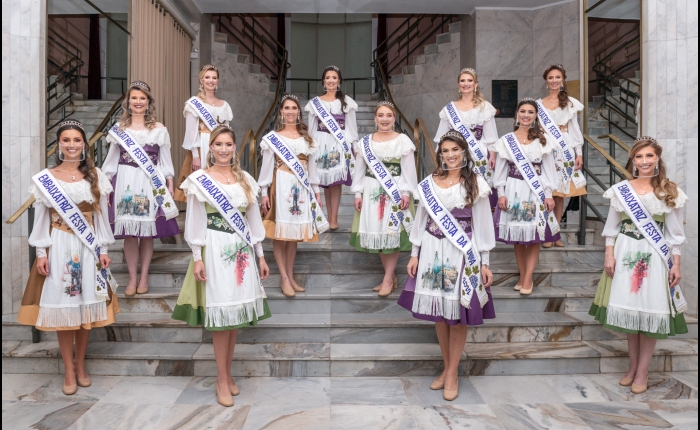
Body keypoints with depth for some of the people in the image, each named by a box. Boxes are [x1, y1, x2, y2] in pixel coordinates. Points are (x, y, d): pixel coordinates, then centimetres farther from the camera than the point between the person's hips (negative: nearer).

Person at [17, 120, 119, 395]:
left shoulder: (95, 176, 3)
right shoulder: (45, 178, 0)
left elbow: (102, 216, 4)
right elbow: (41, 219, 2)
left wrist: (103, 249, 1)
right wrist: (41, 252, -4)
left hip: (88, 248, 1)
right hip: (58, 248, -1)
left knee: (86, 306, 7)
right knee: (61, 307, 3)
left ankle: (81, 365, 23)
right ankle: (68, 369, 16)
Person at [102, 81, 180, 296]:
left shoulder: (159, 129, 5)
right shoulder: (119, 128, 8)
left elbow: (165, 159, 7)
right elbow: (112, 158, 11)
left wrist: (170, 183, 2)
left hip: (151, 183, -1)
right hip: (126, 182, 1)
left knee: (147, 232, 3)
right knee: (128, 232, 0)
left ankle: (144, 277, 15)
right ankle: (132, 277, 12)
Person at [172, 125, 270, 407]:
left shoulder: (245, 179, 10)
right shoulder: (200, 180, -1)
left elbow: (253, 219, 12)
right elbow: (195, 222, -3)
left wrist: (260, 255, 10)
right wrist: (197, 258, -9)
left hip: (242, 251, 4)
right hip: (215, 251, -4)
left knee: (236, 312, 8)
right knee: (221, 313, -3)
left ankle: (228, 374, 22)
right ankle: (222, 380, 10)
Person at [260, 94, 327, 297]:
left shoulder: (306, 137, 13)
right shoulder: (273, 137, 0)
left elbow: (311, 166, 15)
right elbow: (267, 166, -1)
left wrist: (316, 190, 12)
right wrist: (264, 192, -6)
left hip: (302, 187, 4)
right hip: (281, 186, -4)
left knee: (295, 234, 7)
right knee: (279, 233, -3)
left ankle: (291, 277, 15)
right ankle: (284, 278, 4)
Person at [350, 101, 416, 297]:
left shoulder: (403, 141, -1)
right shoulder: (364, 142, 8)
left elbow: (409, 170, -3)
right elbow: (359, 170, 9)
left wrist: (406, 193, -10)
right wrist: (358, 194, 4)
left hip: (395, 192, -3)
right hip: (371, 192, 4)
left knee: (392, 234, -4)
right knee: (377, 234, 6)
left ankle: (388, 280, 4)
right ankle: (391, 277, 18)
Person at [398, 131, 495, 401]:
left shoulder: (475, 184, -1)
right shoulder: (429, 184, 6)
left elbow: (483, 225, 0)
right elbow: (421, 220, 10)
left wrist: (484, 263, -2)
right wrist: (415, 255, 6)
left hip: (463, 254, -2)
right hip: (433, 253, 3)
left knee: (458, 315, 2)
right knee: (438, 313, 9)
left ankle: (452, 373, 16)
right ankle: (447, 367, 26)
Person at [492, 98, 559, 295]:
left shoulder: (543, 140, 2)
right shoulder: (506, 140, 2)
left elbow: (548, 170, 2)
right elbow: (500, 170, 3)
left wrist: (548, 195, -3)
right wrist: (501, 194, -3)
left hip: (536, 192, 0)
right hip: (514, 192, 0)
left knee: (534, 237, 0)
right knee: (517, 236, 6)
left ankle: (528, 279, 7)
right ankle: (522, 276, 19)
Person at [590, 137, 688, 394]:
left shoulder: (669, 192, 0)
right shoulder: (620, 190, 2)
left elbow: (675, 233, 1)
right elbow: (611, 227, 5)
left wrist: (676, 264, -3)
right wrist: (609, 255, -3)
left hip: (655, 258, -1)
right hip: (625, 255, 1)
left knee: (650, 313, 2)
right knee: (628, 310, 8)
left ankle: (642, 372, 15)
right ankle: (633, 366, 24)